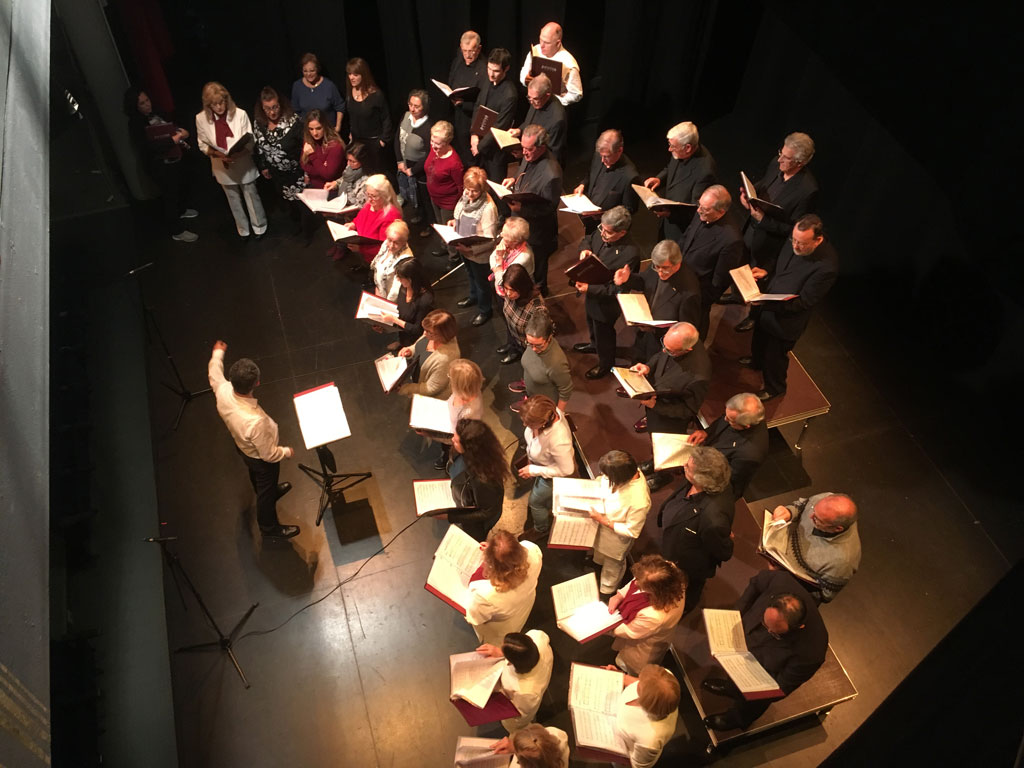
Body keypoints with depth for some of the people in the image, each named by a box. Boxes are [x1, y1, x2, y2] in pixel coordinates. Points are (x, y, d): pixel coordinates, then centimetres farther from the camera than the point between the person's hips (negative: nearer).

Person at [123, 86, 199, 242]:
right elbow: (150, 147, -30)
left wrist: (180, 132, -4)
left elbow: (170, 128, 18)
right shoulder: (135, 124, -21)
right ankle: (177, 231, 16)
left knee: (183, 184, 27)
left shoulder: (156, 114, 1)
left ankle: (181, 210, 55)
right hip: (160, 165, -8)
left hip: (175, 159, 8)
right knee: (170, 195, 2)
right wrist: (175, 139, -30)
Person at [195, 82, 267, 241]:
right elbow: (203, 145, -4)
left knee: (252, 197, 17)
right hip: (223, 168, 2)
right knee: (234, 201, 21)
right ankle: (243, 229, 43)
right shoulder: (201, 118, -14)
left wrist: (238, 154, -34)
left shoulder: (240, 114, -22)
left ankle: (259, 227, 42)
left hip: (244, 166, -2)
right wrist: (218, 154, -23)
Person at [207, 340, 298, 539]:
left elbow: (214, 374, -4)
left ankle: (271, 490, 67)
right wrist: (287, 452, -11)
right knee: (266, 491, 22)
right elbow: (268, 454, -32)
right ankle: (269, 526, 47)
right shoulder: (255, 421, -48)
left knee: (257, 479, 36)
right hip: (261, 458, -6)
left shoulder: (223, 391, -31)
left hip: (242, 446, 6)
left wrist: (217, 353, 14)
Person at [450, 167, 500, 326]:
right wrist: (454, 222, -7)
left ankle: (485, 310, 41)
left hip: (480, 254, -7)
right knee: (471, 276, 32)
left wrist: (470, 248, -37)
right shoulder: (465, 197, -10)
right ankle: (474, 296, 60)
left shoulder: (488, 208, -32)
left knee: (482, 282, 17)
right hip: (465, 249, 7)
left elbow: (490, 239, -29)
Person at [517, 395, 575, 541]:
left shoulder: (558, 440, -49)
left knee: (535, 501, 22)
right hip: (543, 462, 5)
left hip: (555, 474, -5)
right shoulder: (546, 411, -31)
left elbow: (567, 470, -30)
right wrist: (530, 455, 1)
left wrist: (533, 470, -23)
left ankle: (540, 530, 55)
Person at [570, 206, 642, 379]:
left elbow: (618, 288, -33)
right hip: (591, 293, 7)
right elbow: (586, 239, 8)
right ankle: (594, 345, 66)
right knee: (591, 323, 34)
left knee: (603, 333, 18)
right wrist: (584, 249, -16)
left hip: (607, 302, -7)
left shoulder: (630, 254, -37)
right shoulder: (601, 234, -17)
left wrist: (590, 288, -37)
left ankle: (606, 364, 46)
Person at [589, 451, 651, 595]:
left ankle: (607, 591, 60)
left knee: (612, 567, 29)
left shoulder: (639, 503, -47)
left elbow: (631, 532, -29)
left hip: (617, 538, -5)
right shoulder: (630, 471, -28)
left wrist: (602, 520, -28)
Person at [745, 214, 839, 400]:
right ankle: (756, 361, 64)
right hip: (769, 305, 7)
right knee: (760, 338, 32)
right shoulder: (794, 243, -16)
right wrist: (766, 272, -11)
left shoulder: (826, 265, -36)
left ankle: (774, 388, 46)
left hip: (787, 319, -7)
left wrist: (767, 303, -35)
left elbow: (803, 302, -28)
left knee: (775, 355, 17)